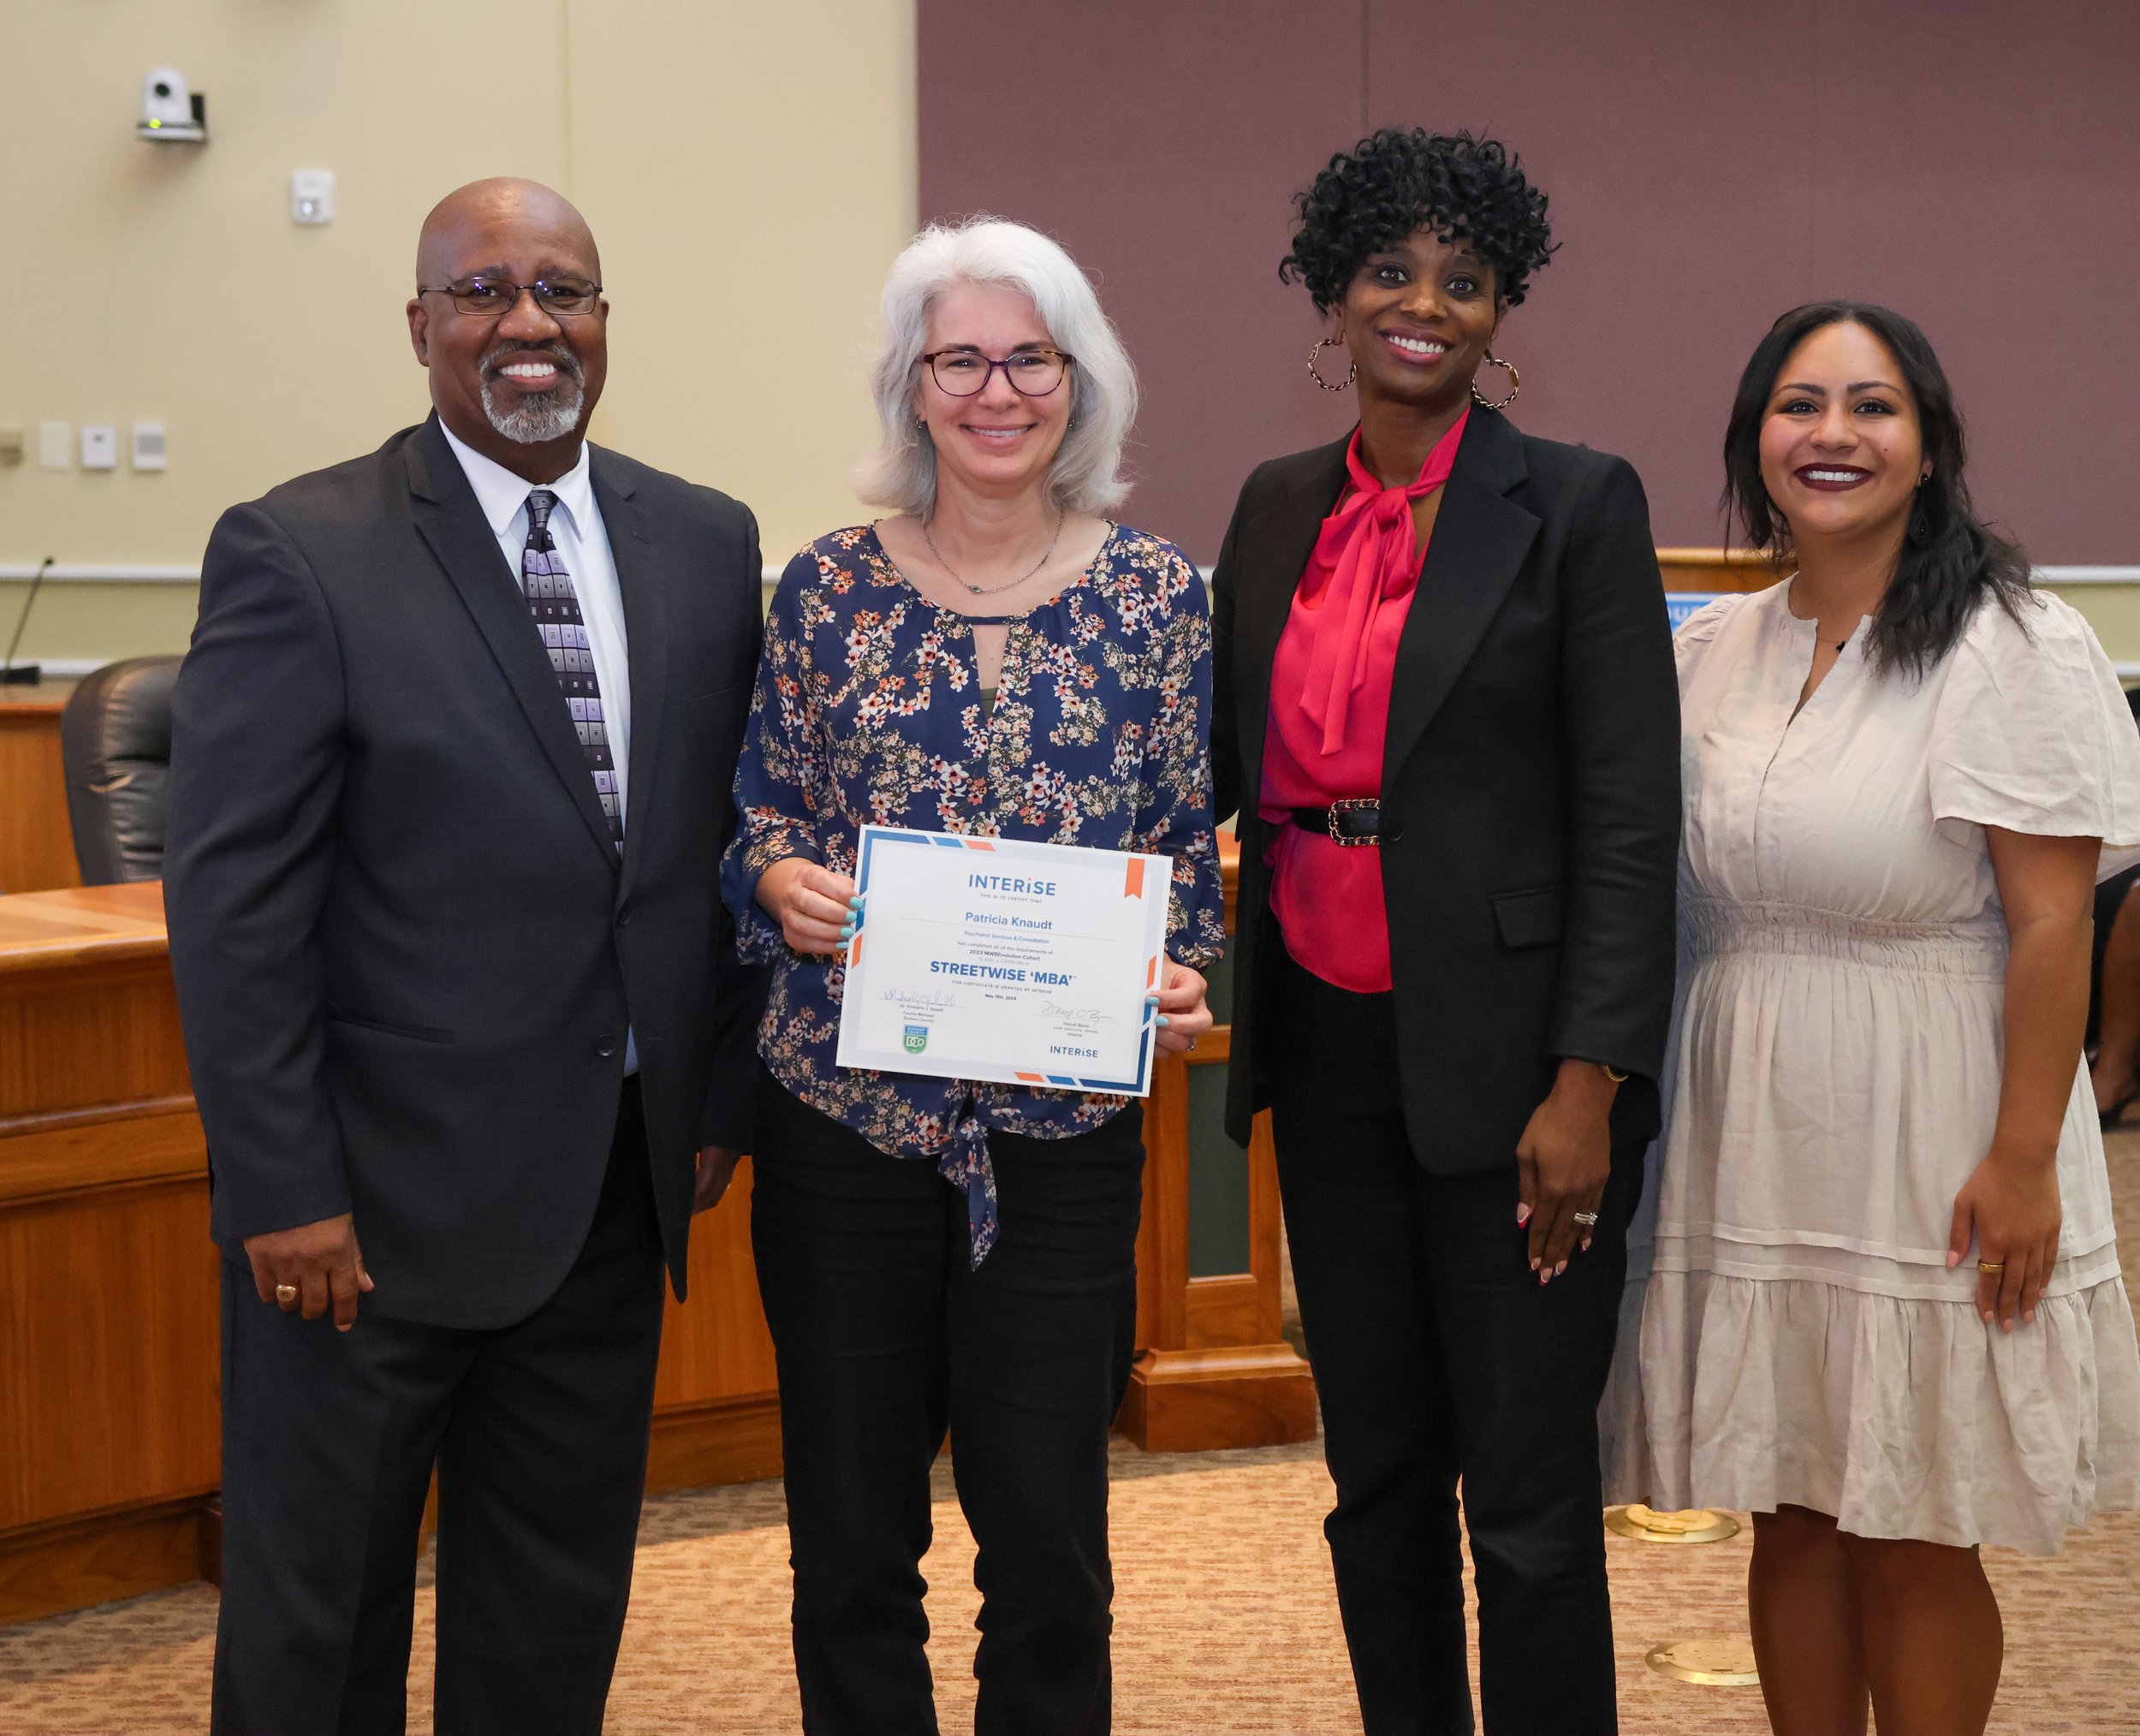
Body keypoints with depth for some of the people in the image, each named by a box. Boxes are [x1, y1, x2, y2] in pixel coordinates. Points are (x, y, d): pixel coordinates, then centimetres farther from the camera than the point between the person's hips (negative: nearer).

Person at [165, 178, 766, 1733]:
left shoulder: (708, 545, 6)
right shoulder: (298, 554, -10)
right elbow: (232, 902, -12)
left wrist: (722, 1102, 6)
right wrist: (285, 1194, -15)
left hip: (618, 1189, 5)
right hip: (377, 1198, -4)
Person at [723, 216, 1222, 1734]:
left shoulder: (1157, 596, 2)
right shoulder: (831, 586, 3)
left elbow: (1192, 845, 5)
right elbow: (762, 813, 8)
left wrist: (1178, 984, -13)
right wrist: (782, 882, -13)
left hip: (1063, 1124, -1)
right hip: (845, 1108, 1)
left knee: (1049, 1539, 3)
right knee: (852, 1537, 9)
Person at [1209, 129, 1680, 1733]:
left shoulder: (1576, 505, -6)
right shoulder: (1279, 508, 10)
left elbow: (1630, 816, -10)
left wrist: (1587, 1085, -15)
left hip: (1505, 1050, -5)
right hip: (1328, 1044, 5)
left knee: (1528, 1482, 1)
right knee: (1376, 1463, 14)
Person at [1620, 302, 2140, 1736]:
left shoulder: (2016, 648, -9)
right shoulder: (1714, 649, 9)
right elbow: (1667, 894, 16)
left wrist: (2024, 1160, -17)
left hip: (1921, 1130, -5)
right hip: (1752, 1132, 5)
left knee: (1912, 1541, 4)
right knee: (1791, 1514, 12)